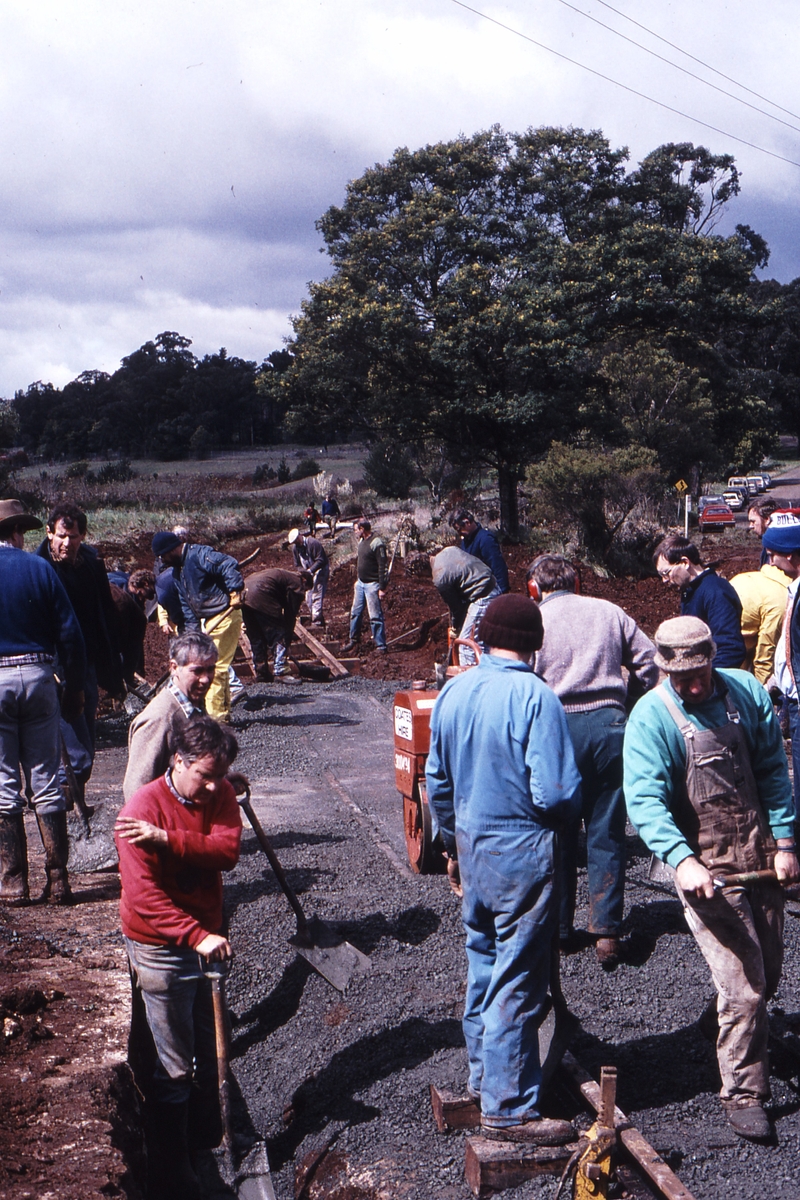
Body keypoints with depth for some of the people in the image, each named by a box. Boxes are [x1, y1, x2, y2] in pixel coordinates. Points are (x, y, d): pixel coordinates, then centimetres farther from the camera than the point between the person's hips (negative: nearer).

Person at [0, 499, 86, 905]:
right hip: (38, 675, 1)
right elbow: (69, 633, -1)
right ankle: (58, 880, 9)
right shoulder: (39, 567, 2)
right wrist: (74, 688, 6)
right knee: (46, 781, 7)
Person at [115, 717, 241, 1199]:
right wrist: (198, 936, -29)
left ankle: (208, 1140, 42)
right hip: (161, 949, -6)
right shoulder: (144, 807, -19)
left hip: (204, 939, 6)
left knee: (207, 1053, 21)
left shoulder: (220, 794, -1)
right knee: (174, 1067, 1)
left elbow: (227, 849, -19)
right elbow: (143, 894, -24)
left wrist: (168, 839, -31)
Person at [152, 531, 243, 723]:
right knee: (219, 667, 15)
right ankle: (223, 713, 23)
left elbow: (229, 565, -27)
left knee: (215, 667, -7)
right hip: (207, 621, 10)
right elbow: (186, 605, 14)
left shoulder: (199, 555, -15)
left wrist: (234, 592, -35)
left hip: (225, 617, -10)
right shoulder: (178, 570, 14)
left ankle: (215, 715, -1)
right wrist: (192, 631, 7)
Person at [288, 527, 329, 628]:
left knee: (317, 596, -15)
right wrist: (302, 572, -12)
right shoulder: (295, 547, 1)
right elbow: (298, 564, 9)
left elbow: (320, 560, -23)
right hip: (308, 573, 8)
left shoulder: (313, 543, -22)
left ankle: (317, 621, -17)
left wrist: (310, 570, -33)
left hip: (320, 571, -8)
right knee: (308, 598, 7)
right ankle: (315, 620, 18)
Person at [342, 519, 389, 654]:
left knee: (375, 616, -5)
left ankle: (381, 645, 2)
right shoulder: (361, 541, 9)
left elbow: (383, 567, -19)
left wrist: (382, 588, -20)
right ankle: (354, 640, 27)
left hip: (372, 585, -9)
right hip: (360, 583, 9)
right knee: (356, 613, 14)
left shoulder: (376, 543, -18)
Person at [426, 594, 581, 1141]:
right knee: (517, 983, 2)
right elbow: (556, 793, -22)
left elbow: (437, 782, 11)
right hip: (524, 855, -7)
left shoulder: (453, 693, 2)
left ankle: (484, 1075, 35)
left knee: (483, 963, 21)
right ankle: (508, 1107, 11)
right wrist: (568, 814, 1)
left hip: (473, 849, 7)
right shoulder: (535, 697, -19)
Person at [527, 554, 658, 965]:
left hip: (560, 727, -2)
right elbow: (649, 661, 11)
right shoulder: (608, 611, 11)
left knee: (558, 831, 11)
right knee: (606, 833, 8)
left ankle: (558, 927, 21)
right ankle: (607, 931, 6)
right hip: (610, 723, 2)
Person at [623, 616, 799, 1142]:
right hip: (706, 869, -4)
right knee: (743, 986, -7)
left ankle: (746, 1039, 45)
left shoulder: (747, 692, 0)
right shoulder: (651, 716, -13)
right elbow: (644, 800, -20)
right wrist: (682, 859, -33)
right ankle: (744, 1093, 11)